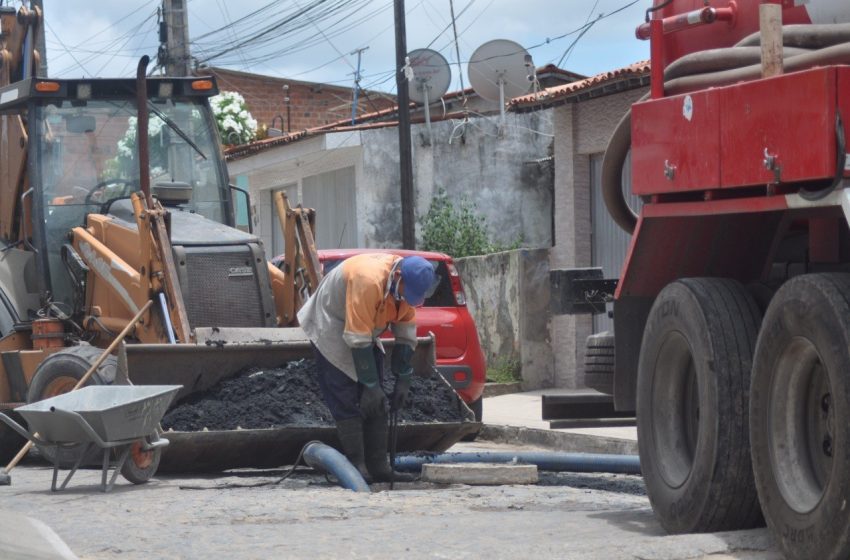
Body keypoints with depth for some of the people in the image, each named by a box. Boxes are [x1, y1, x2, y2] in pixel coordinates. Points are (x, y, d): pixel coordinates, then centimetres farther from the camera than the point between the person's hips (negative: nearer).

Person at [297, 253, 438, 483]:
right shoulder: (369, 281, -37)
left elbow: (406, 331, -3)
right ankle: (356, 468, -15)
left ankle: (379, 466, 6)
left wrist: (404, 380, -3)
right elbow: (357, 339, -33)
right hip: (331, 325, -8)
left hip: (364, 329, 8)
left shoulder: (408, 283, -13)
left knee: (376, 403, 4)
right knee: (347, 403, -14)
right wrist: (371, 386, -28)